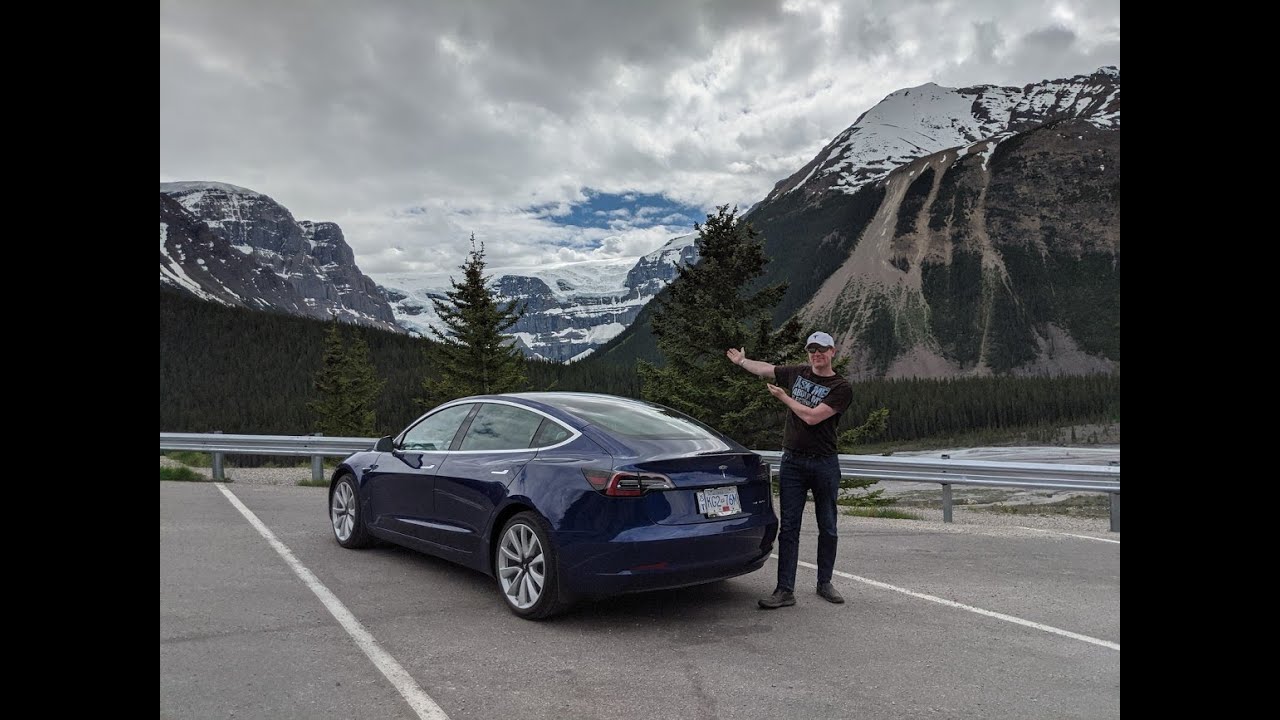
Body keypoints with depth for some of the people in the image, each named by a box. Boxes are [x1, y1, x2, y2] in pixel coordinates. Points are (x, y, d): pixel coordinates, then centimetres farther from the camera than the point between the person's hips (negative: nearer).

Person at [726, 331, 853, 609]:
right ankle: (785, 590, 1)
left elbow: (812, 416, -15)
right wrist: (741, 360, 40)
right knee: (788, 528, -1)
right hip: (792, 462, 3)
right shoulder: (796, 373, 9)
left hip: (824, 463, -2)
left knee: (827, 528, 8)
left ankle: (824, 583, 24)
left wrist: (783, 397, -4)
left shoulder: (841, 388, -5)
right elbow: (764, 369, 26)